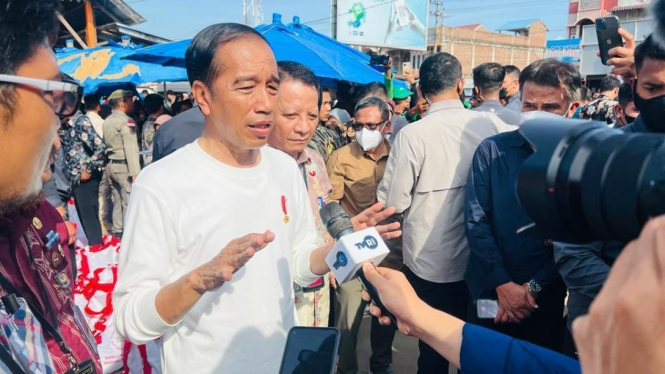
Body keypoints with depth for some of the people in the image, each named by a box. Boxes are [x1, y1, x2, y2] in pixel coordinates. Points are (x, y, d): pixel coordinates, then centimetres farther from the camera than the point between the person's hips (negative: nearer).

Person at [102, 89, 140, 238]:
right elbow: (131, 149, -18)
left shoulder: (107, 121, 14)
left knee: (118, 201, 13)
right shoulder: (126, 120, -12)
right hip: (124, 166, -9)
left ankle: (117, 232, 18)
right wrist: (135, 172, -20)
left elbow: (107, 144, 13)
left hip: (111, 165, 9)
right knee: (130, 203, -6)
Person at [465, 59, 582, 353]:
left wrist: (533, 287, -12)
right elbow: (475, 221, -9)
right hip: (489, 291, 1)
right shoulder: (492, 151, -6)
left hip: (548, 301, 0)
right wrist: (504, 284, -13)